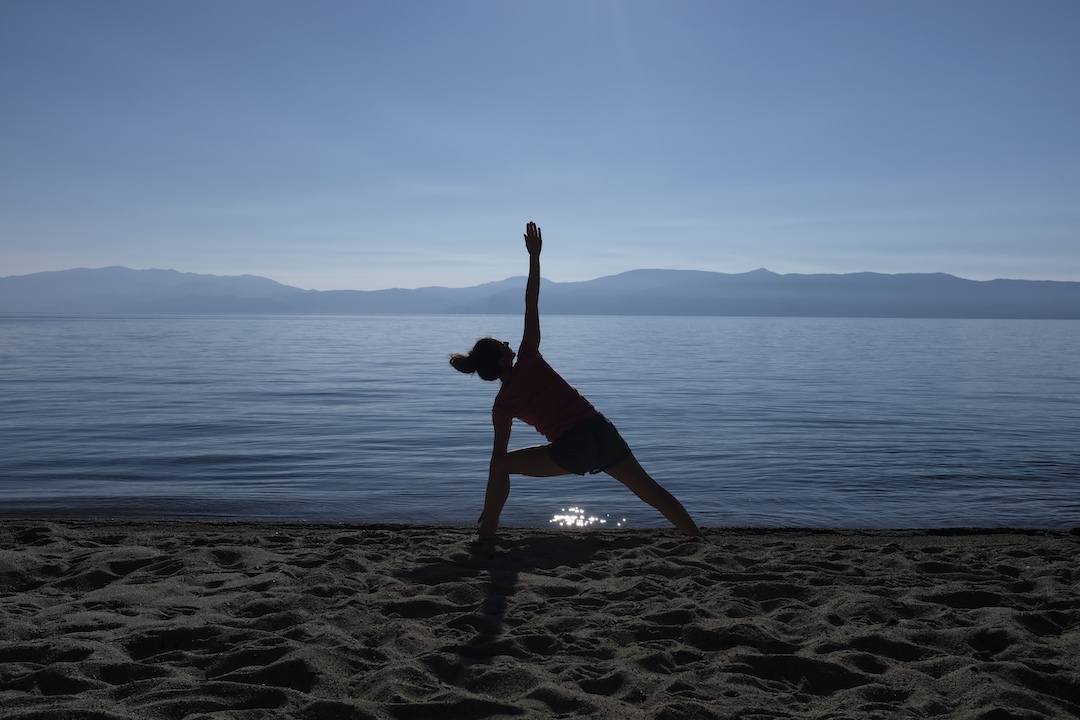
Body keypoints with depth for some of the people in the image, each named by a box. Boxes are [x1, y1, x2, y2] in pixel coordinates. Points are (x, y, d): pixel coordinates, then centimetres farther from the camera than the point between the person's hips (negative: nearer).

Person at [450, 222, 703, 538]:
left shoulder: (502, 404, 1)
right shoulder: (528, 361, -1)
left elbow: (499, 455, 6)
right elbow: (531, 306, -1)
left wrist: (489, 509, 17)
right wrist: (534, 256, 3)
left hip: (572, 450, -2)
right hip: (603, 433, 2)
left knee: (500, 467, 16)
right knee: (651, 490, 15)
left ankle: (486, 536, 16)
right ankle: (699, 539, 19)